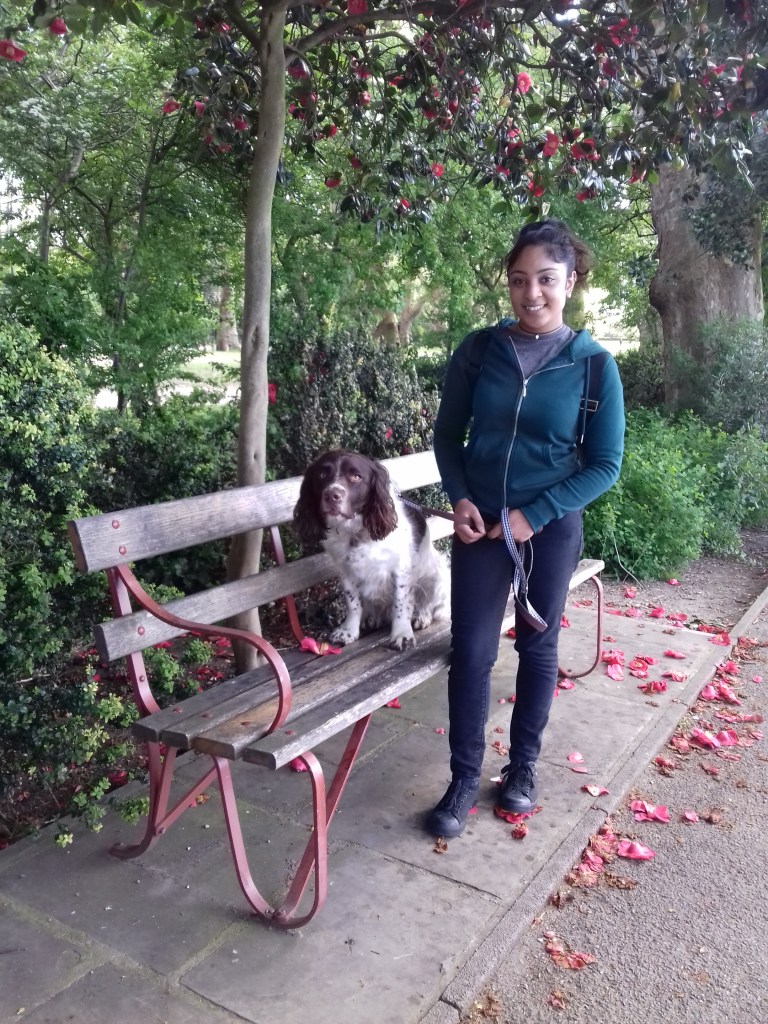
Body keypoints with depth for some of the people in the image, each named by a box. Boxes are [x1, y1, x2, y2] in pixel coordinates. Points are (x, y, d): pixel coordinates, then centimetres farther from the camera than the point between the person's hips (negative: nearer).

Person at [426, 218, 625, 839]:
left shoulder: (594, 364, -7)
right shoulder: (479, 351, -3)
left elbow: (605, 464, -6)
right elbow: (448, 434, 6)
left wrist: (531, 516, -13)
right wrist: (459, 498, -9)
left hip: (551, 528, -1)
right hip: (480, 525, 1)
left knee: (538, 646, 13)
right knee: (471, 650, 2)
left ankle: (524, 765, 32)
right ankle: (465, 777, 18)